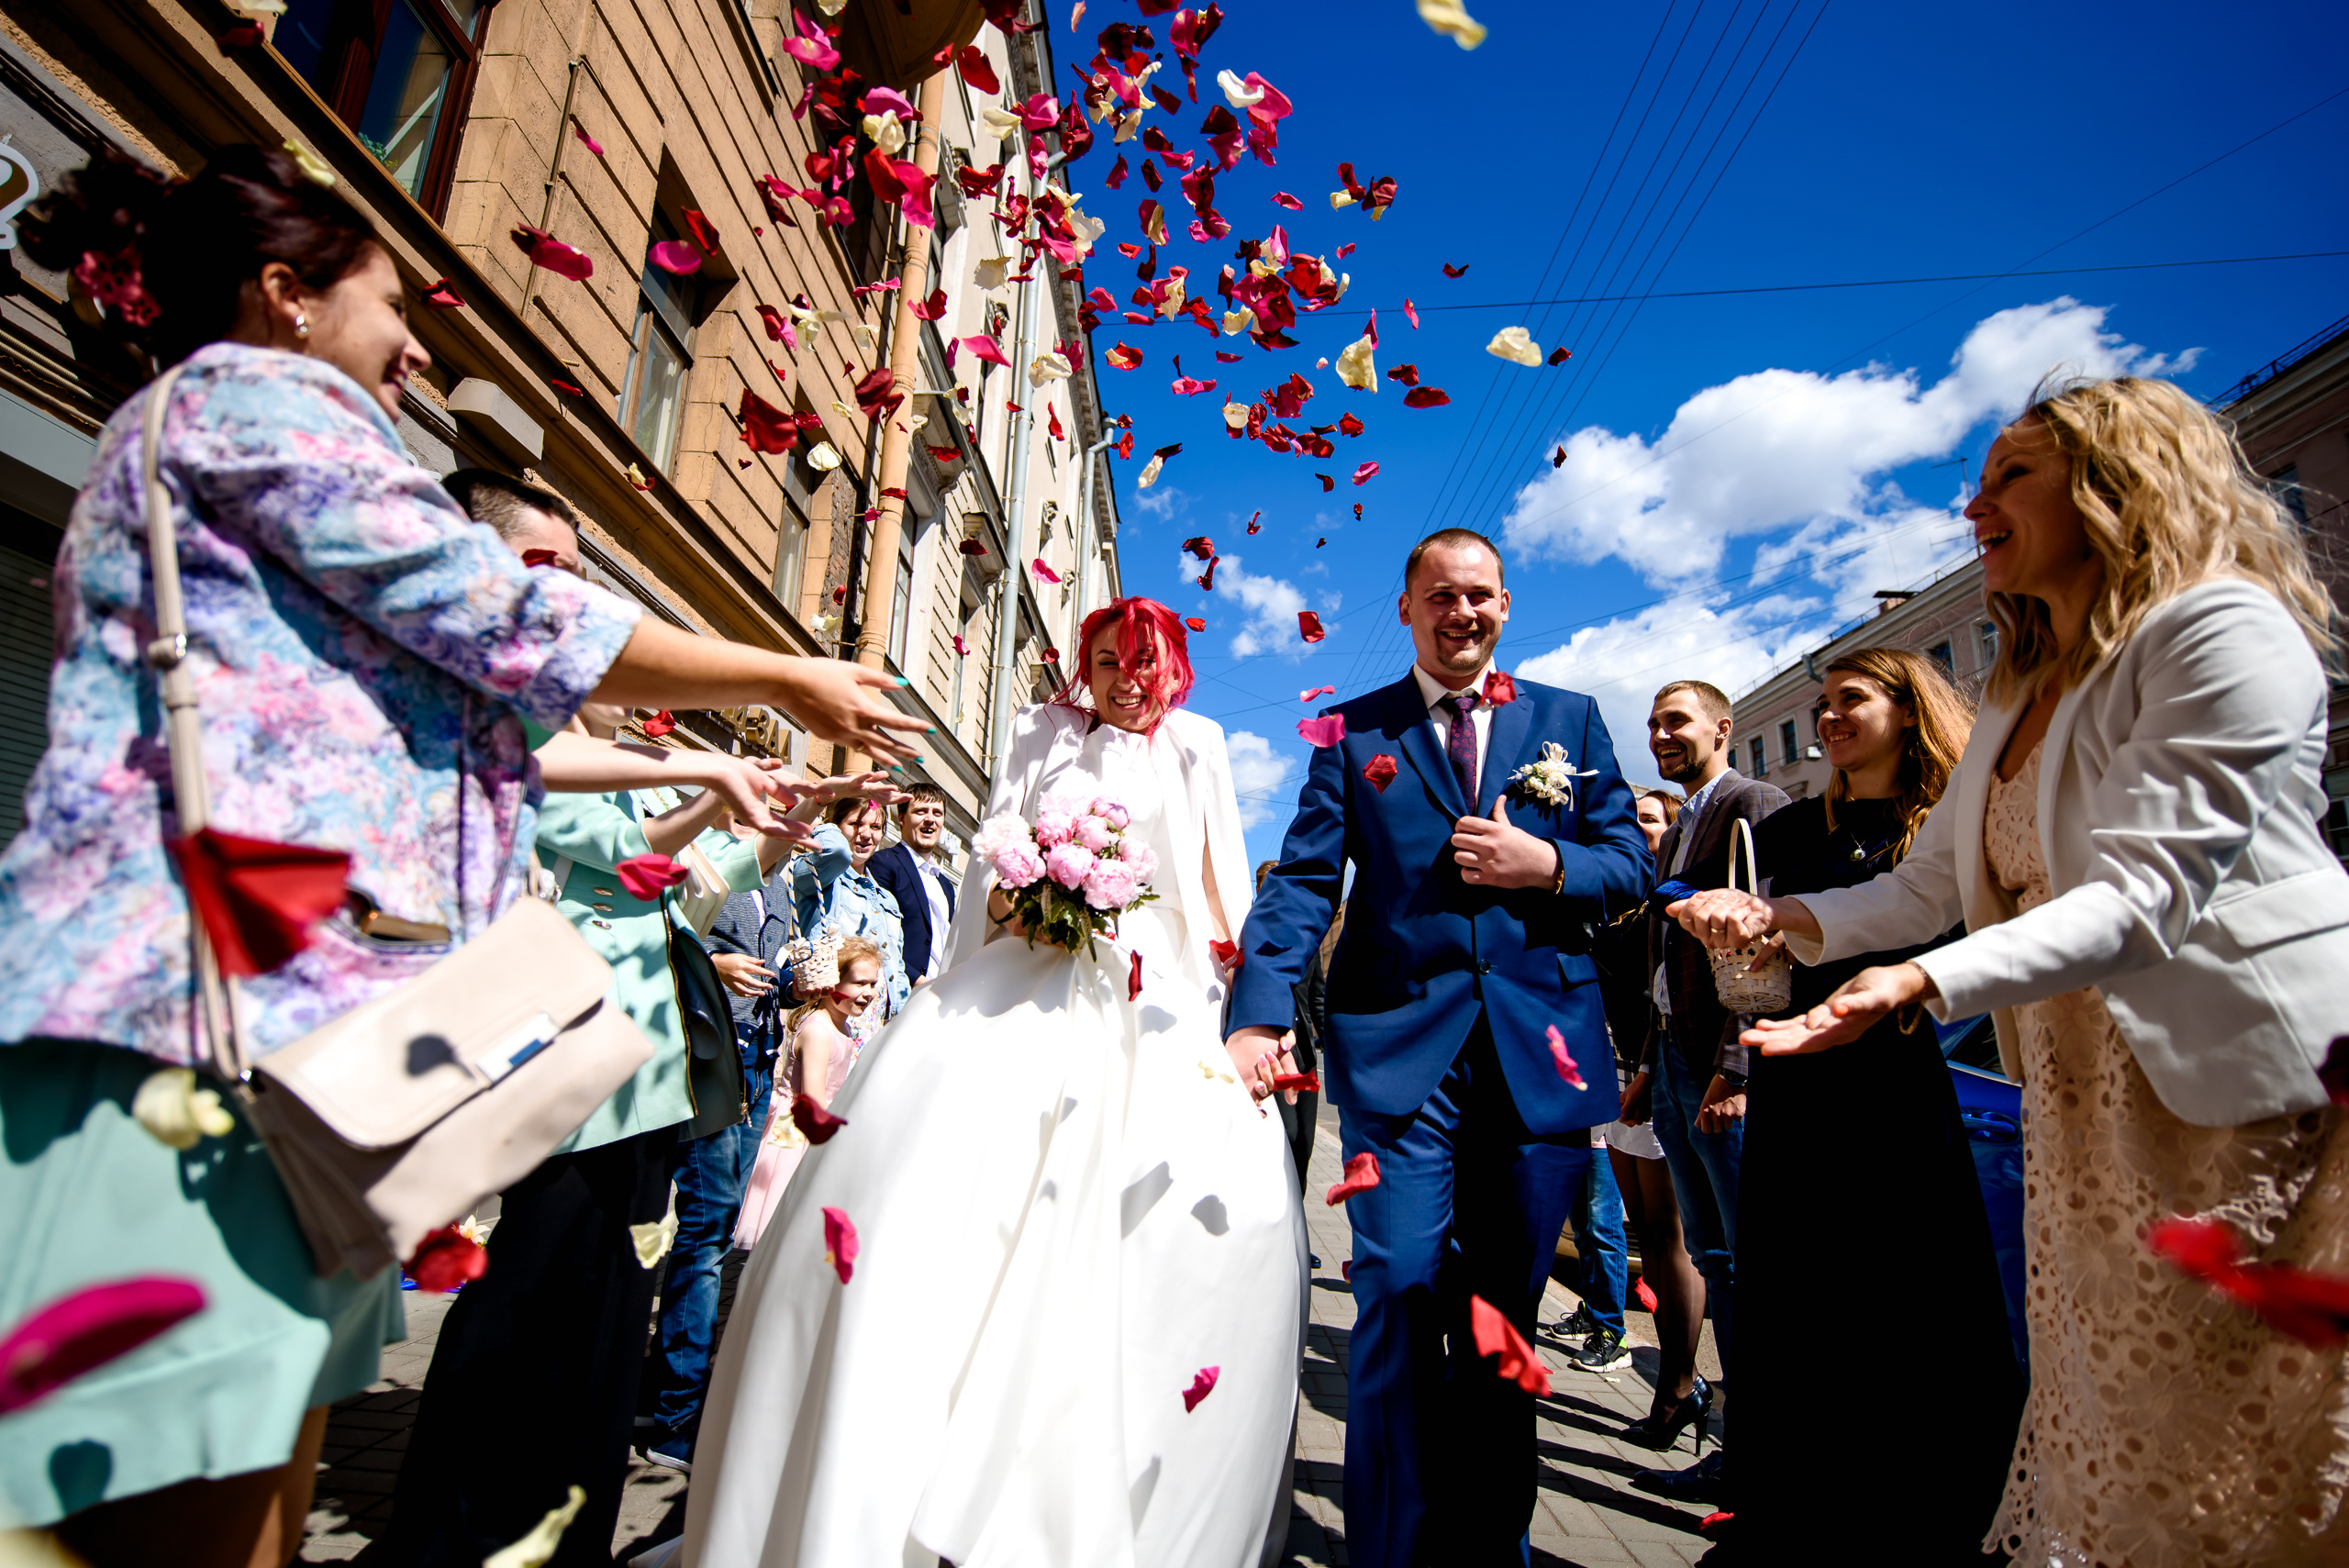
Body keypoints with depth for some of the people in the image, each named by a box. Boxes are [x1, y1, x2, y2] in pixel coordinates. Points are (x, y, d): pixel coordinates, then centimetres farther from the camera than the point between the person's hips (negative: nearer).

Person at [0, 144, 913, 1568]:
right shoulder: (247, 388, 1)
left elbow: (460, 722, 25)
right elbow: (513, 630, -8)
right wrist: (792, 681, 1)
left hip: (293, 1001, 10)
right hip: (229, 994, -10)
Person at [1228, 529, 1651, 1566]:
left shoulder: (1571, 720, 13)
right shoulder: (1351, 732, 7)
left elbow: (1631, 866, 10)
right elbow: (1301, 882, -3)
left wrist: (1548, 866, -11)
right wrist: (1260, 1016, -17)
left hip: (1539, 1052, 2)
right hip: (1397, 1045, -2)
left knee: (1504, 1313, 13)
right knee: (1399, 1296, -2)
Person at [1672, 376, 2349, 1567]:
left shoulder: (2223, 627, -13)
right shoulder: (2016, 698, 13)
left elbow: (2144, 894, -24)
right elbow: (1925, 889, 11)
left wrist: (1921, 983, -36)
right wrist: (1782, 914, -5)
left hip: (2250, 1087, -7)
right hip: (2082, 1101, 8)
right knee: (2104, 1440, 17)